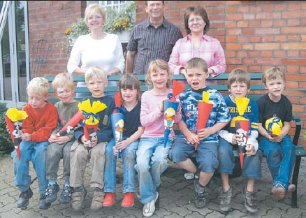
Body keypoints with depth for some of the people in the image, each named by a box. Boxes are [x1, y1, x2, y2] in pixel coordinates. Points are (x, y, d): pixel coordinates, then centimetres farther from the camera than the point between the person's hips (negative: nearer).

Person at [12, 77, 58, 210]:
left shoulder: (51, 109, -7)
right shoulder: (26, 109, 4)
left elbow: (48, 130, -13)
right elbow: (27, 128, 4)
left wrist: (32, 136, -27)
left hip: (43, 140, -4)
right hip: (29, 139, 4)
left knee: (39, 154, -33)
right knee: (19, 154, -24)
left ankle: (44, 192, -18)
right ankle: (24, 190, -8)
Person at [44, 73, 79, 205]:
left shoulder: (77, 106, -2)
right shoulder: (56, 106, 14)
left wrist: (68, 137, -20)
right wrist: (52, 135, -7)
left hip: (72, 138, -3)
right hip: (58, 138, 4)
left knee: (68, 151, -32)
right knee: (52, 150, -26)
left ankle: (68, 184, -15)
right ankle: (52, 183, -12)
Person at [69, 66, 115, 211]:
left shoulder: (110, 102, 2)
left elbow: (112, 128, -3)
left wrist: (98, 138, -19)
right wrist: (82, 137, -15)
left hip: (103, 138, -2)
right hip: (84, 138, 3)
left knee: (97, 152, -32)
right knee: (78, 152, -27)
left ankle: (98, 189, -17)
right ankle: (78, 189, -12)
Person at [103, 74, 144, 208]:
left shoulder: (141, 107, -3)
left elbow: (141, 130, -7)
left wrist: (127, 142, -22)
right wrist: (116, 142, -17)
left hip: (134, 139, -3)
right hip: (118, 138, 3)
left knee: (129, 152, -33)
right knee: (109, 151, -27)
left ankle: (129, 192, -24)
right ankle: (109, 191, -22)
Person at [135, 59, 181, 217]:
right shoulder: (146, 95, 4)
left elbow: (177, 120, 4)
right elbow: (143, 121, -3)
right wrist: (159, 110, -14)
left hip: (166, 137, 0)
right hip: (148, 137, 0)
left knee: (159, 160, -30)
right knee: (142, 164, -26)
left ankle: (150, 189, 2)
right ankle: (148, 197, -1)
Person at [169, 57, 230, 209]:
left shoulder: (215, 96, 0)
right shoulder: (183, 96, 5)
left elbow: (224, 119, 4)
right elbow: (179, 119, 5)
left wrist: (210, 131, -11)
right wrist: (188, 134, -10)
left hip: (208, 138, -2)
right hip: (187, 136, 2)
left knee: (209, 164, -24)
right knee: (176, 154, -25)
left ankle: (201, 188, 12)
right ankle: (196, 173, 7)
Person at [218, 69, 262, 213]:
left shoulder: (252, 104, 3)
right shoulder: (224, 102, -3)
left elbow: (254, 128, 2)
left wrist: (251, 142, -18)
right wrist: (230, 137, -23)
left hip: (246, 138, 2)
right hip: (227, 137, -1)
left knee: (254, 152, -28)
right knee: (223, 151, -32)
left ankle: (249, 191, -14)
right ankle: (226, 189, -18)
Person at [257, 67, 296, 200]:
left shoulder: (286, 102, 3)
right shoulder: (261, 102, -8)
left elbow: (287, 124, 7)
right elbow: (258, 125, -6)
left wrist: (281, 135, -13)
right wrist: (268, 136, -22)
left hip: (281, 135, 3)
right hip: (265, 136, -3)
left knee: (290, 149, -27)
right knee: (273, 151, -32)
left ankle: (280, 183, -26)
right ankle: (284, 183, -17)